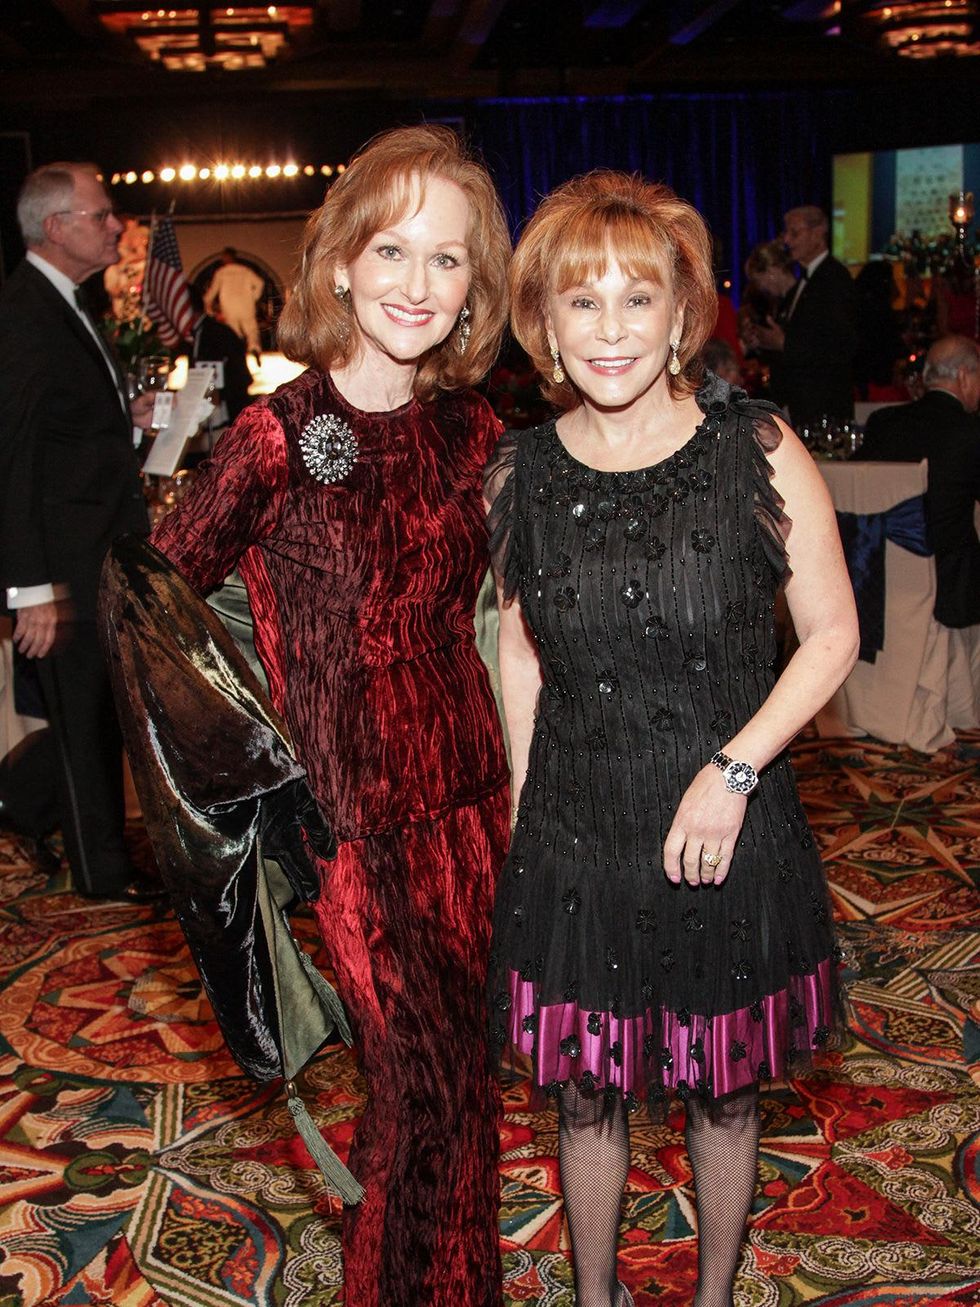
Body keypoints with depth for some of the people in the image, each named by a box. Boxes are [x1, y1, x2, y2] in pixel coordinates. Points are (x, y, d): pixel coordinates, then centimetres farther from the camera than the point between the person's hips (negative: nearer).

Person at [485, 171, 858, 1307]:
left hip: (729, 833, -2)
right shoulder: (518, 475, -2)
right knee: (586, 1093, 17)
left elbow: (833, 633, -5)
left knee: (723, 1090, 17)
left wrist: (733, 769, -15)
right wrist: (521, 809, 7)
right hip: (573, 835, 2)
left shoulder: (758, 451, -11)